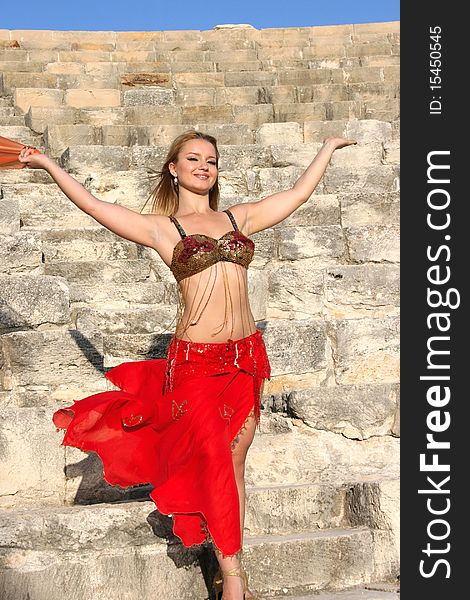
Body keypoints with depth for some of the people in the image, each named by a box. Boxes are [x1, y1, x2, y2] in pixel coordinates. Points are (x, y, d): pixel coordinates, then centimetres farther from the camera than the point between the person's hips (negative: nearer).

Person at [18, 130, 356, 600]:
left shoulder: (240, 217, 12)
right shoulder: (161, 228, 2)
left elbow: (299, 193, 21)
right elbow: (93, 205, 0)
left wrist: (328, 146, 31)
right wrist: (48, 165, 1)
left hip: (245, 356, 4)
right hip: (195, 360, -4)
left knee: (234, 461, 9)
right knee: (213, 463, -2)